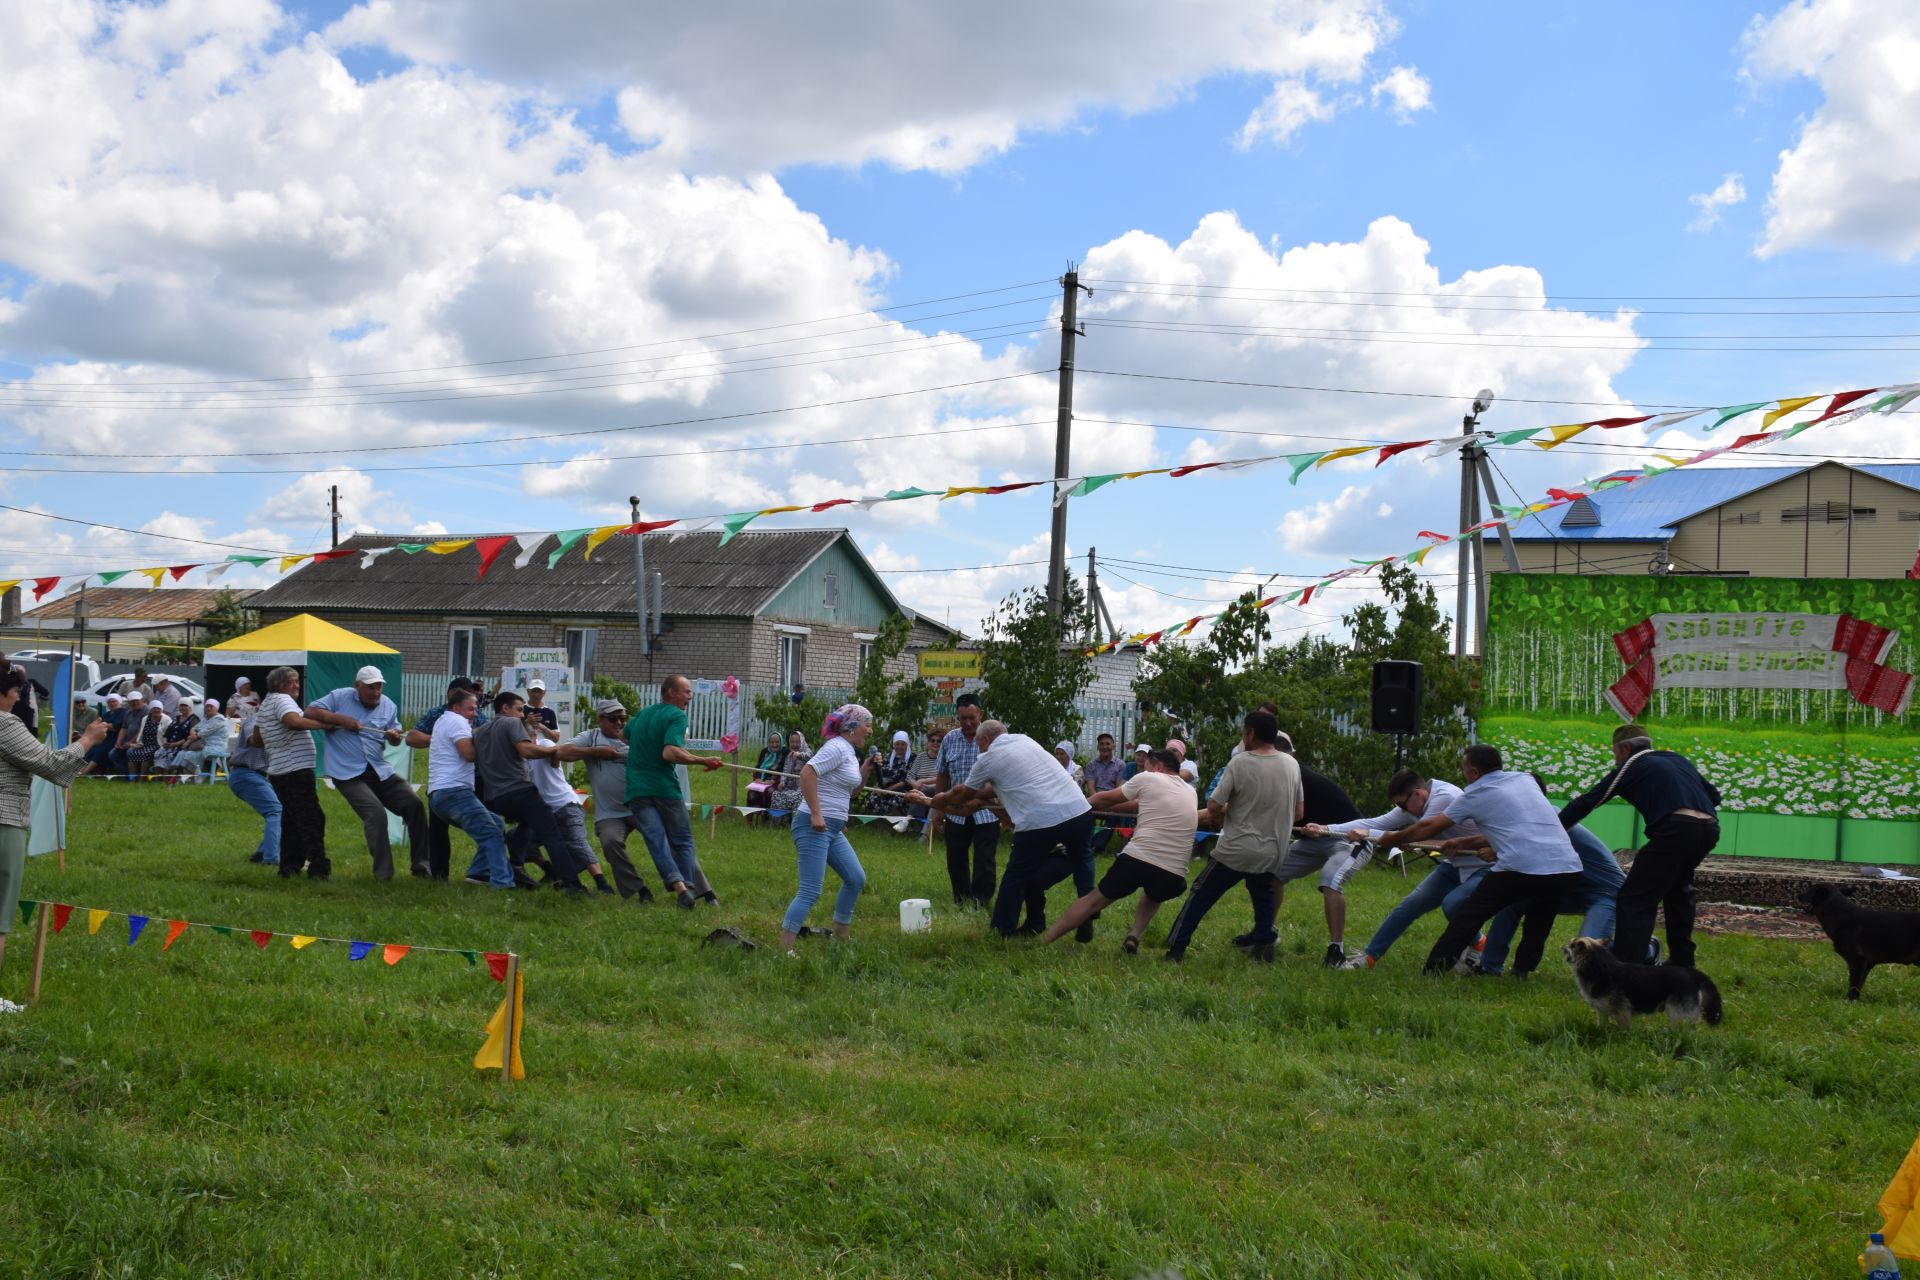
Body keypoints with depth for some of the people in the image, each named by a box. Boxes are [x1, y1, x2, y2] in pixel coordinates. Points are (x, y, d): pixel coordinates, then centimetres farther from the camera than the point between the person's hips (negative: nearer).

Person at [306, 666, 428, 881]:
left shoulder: (388, 705, 10)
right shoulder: (340, 697, -1)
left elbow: (395, 739, 13)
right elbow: (310, 712, -8)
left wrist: (395, 737, -12)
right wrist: (341, 719, -16)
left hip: (380, 771, 5)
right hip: (349, 774, -5)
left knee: (414, 804, -4)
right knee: (376, 814, -23)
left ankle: (420, 864, 5)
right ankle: (383, 874, -15)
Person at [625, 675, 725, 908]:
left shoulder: (643, 714, 18)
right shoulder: (677, 716, -5)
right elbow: (670, 753, -20)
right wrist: (703, 761, -16)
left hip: (636, 790, 4)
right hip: (665, 788, -4)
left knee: (656, 841, -6)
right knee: (683, 842, 8)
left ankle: (677, 883, -25)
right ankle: (692, 887, -3)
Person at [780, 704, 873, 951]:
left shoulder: (850, 753, 17)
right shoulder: (837, 748, -12)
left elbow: (849, 791, 25)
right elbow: (807, 773, -24)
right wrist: (816, 813, -26)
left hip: (833, 829, 10)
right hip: (814, 826, -10)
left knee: (856, 880, 18)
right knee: (810, 891, -13)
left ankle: (840, 936, 31)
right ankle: (784, 949, -13)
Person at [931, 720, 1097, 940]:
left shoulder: (988, 758, 7)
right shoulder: (1025, 740, 23)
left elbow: (963, 793, 23)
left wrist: (941, 801, 44)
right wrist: (980, 798, 44)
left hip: (1040, 821, -5)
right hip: (1080, 811, 5)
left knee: (1017, 875, 15)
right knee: (1081, 860, 27)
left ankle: (1002, 929, 24)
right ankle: (1086, 926, 20)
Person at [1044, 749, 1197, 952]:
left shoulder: (1148, 779, 9)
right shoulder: (1190, 793, 23)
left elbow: (1104, 799, 19)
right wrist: (1100, 807, 36)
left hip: (1137, 859, -3)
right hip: (1174, 875, 3)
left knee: (1094, 900, 14)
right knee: (1153, 896, 37)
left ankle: (1043, 940, 14)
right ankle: (1134, 937, 12)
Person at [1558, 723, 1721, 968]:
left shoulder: (1631, 767, 12)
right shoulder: (1677, 759, 29)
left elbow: (1587, 802, 11)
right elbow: (1714, 795, 27)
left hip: (1676, 830, -7)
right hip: (1710, 828, 7)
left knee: (1636, 898, -4)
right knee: (1677, 888, 30)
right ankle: (1682, 961, 38)